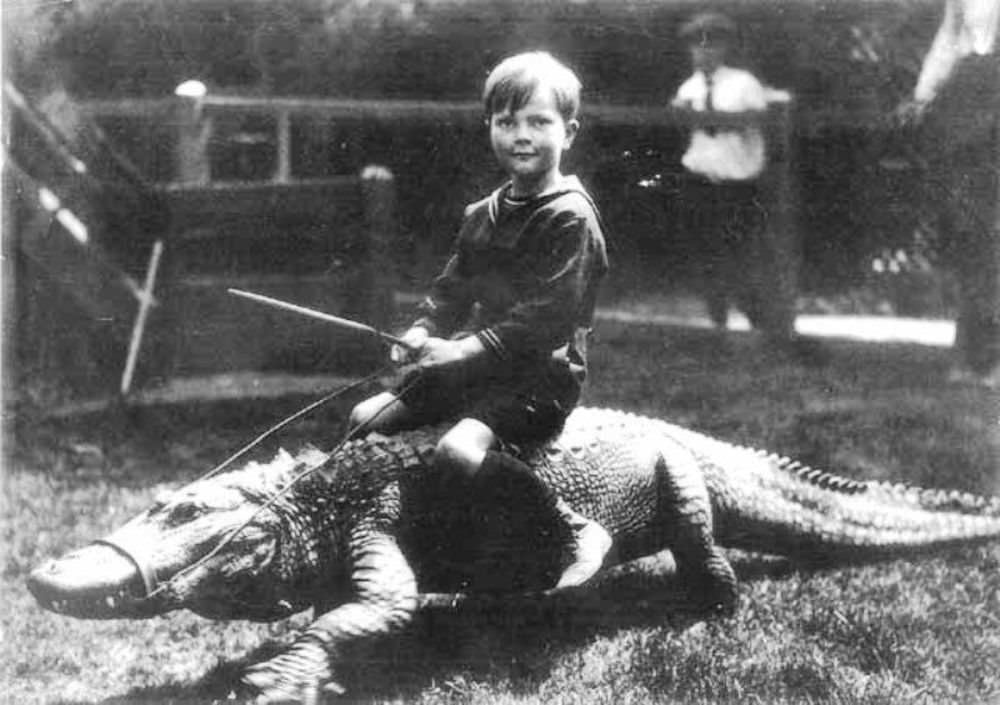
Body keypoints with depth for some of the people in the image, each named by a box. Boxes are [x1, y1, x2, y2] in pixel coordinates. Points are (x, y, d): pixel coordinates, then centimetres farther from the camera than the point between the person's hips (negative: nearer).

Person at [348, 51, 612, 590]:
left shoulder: (570, 217, -13)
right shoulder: (483, 215, 13)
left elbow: (549, 314, -20)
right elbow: (453, 287, 17)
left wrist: (470, 348, -23)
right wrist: (423, 332, -4)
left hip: (542, 375, -9)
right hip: (473, 366, 9)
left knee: (460, 450, -33)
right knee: (366, 419, 5)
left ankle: (579, 532, -22)